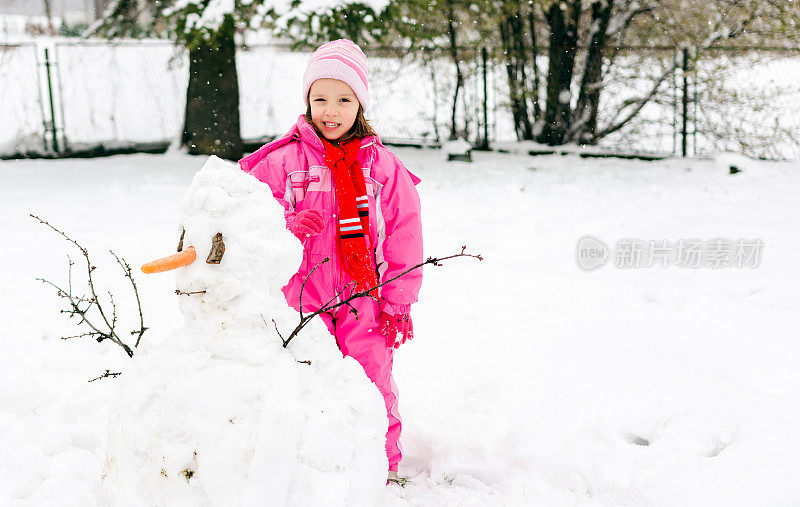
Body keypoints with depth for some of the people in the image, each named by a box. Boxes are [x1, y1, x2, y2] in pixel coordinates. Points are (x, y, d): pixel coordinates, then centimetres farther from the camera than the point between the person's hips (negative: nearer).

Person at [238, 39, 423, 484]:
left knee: (373, 390, 5)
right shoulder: (281, 161, 2)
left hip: (364, 299, 0)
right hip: (301, 299, 0)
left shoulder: (383, 166, 4)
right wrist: (288, 227, -17)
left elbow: (404, 238, 6)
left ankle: (384, 468, 23)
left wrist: (398, 302, 2)